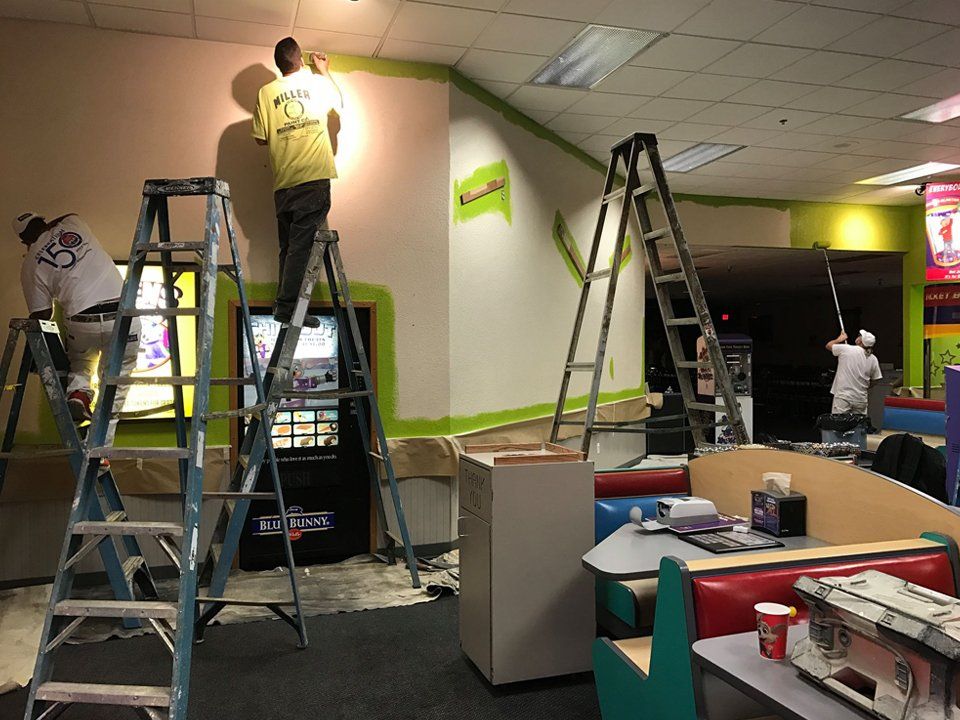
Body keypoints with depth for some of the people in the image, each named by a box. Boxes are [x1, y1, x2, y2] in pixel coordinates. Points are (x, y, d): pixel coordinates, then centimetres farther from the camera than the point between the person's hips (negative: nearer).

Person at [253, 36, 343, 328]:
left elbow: (261, 138, 9)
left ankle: (284, 302, 12)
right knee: (302, 244, -6)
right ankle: (288, 306, -10)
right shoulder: (318, 83, 6)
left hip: (283, 182, 3)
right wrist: (324, 70, 40)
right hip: (315, 176, -3)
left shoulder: (266, 92, 8)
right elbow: (339, 102, 28)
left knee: (289, 245, 11)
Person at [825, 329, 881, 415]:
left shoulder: (845, 349, -8)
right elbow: (874, 381, 10)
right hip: (861, 399, 4)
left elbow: (828, 345, 10)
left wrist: (839, 339, 28)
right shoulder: (873, 359, 3)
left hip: (843, 397, -4)